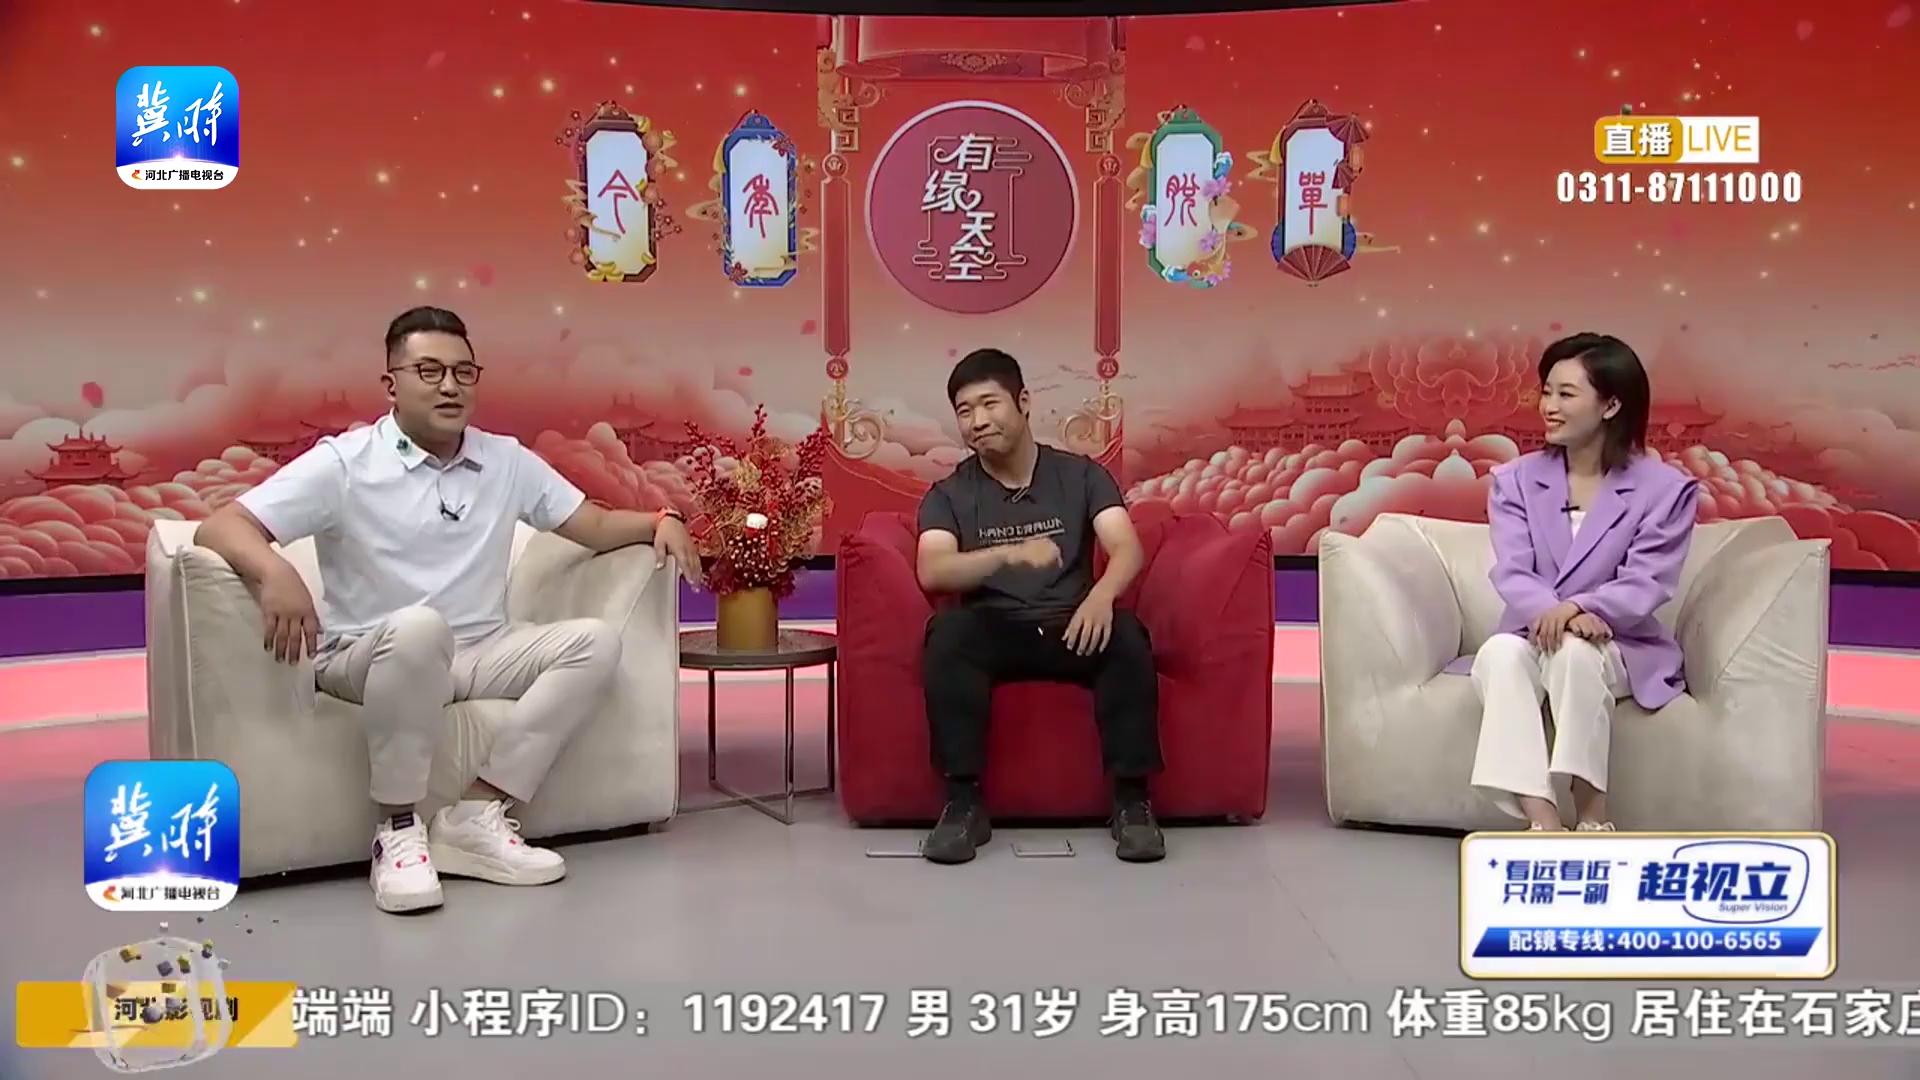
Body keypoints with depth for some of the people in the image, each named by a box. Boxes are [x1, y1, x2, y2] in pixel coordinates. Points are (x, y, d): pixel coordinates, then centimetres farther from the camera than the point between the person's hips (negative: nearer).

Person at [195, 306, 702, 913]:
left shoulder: (507, 461, 7)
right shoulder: (343, 463, -6)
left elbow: (595, 527, 11)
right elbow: (221, 527, -12)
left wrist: (660, 521, -10)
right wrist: (275, 573, -35)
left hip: (483, 654, 5)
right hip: (369, 658, -5)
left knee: (594, 641, -18)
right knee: (418, 627, -39)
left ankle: (478, 816, -22)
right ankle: (398, 830, -23)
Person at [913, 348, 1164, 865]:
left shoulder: (1081, 474, 8)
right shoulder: (948, 494, 7)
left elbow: (1128, 549, -8)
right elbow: (932, 572, -12)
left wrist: (1101, 595, -32)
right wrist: (1008, 554, -30)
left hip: (1071, 627, 0)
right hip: (994, 632, 0)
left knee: (1125, 633, -32)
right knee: (949, 630, -32)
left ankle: (1132, 800, -23)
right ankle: (964, 802, -27)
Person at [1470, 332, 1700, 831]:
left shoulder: (1666, 489, -1)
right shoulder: (1514, 480, 6)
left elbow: (1645, 585, -12)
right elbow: (1512, 574, -7)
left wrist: (1578, 609, -32)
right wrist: (1551, 612, -30)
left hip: (1622, 648, -2)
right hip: (1534, 636, 2)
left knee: (1574, 651, -37)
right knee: (1500, 651, -34)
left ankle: (1592, 816, -28)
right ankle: (1543, 822, -42)